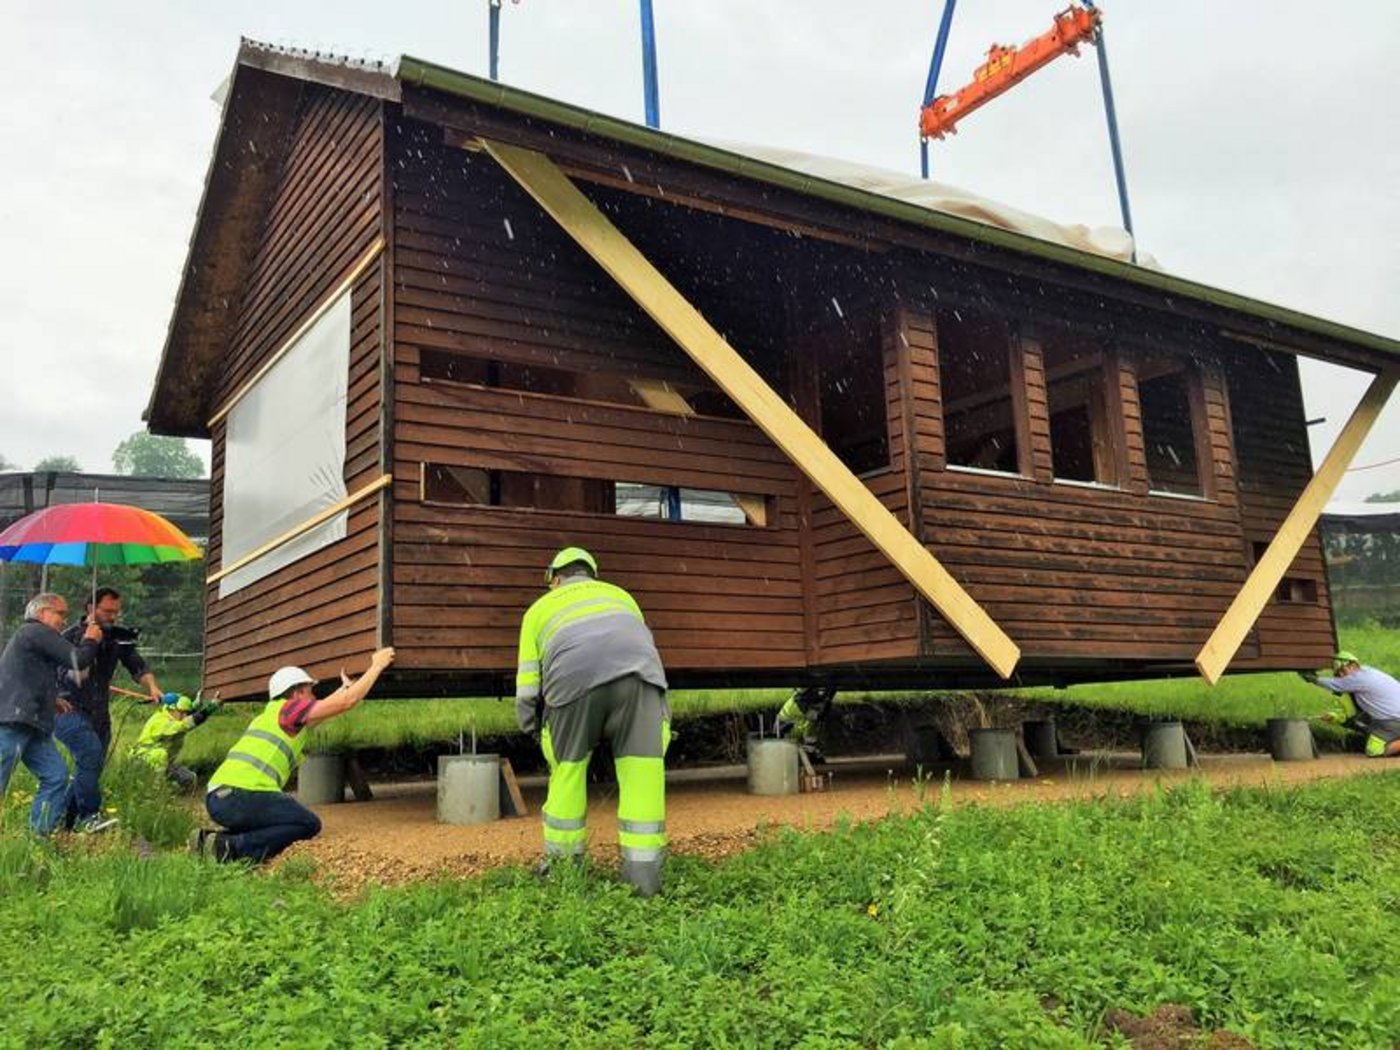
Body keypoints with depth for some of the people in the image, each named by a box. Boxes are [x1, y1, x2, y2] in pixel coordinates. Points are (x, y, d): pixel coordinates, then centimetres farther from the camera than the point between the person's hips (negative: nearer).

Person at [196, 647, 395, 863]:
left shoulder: (269, 714, 26)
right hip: (241, 795, -9)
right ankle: (233, 847, -12)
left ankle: (212, 839, 11)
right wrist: (376, 666, 9)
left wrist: (346, 687, 50)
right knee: (309, 824, -1)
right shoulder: (287, 708, 1)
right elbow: (348, 701, -1)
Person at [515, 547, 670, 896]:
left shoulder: (540, 608, 33)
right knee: (642, 767, 7)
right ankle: (643, 872, 6)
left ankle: (562, 862, 27)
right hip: (637, 671, 1)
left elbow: (527, 689, 26)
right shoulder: (620, 595, 39)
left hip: (575, 677, -1)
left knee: (568, 767, 18)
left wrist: (537, 731, 43)